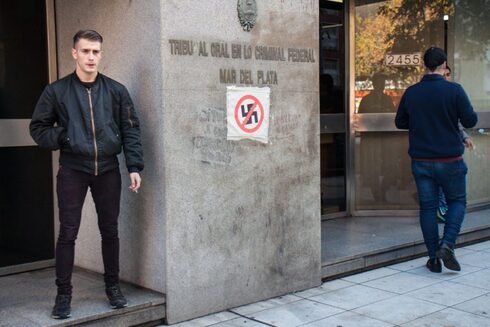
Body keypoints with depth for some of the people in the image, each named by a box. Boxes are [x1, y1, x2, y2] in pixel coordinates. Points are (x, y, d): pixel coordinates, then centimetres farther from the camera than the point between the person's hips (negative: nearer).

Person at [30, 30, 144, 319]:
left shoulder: (116, 91, 3)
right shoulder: (57, 91, 0)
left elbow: (131, 130, 4)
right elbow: (38, 128, 6)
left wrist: (134, 167, -4)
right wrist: (62, 138, -12)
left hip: (108, 171, 2)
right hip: (73, 170, -1)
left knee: (110, 231, 9)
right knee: (68, 233, 1)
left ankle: (113, 286, 24)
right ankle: (64, 294, 12)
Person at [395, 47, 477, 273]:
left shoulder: (411, 92, 1)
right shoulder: (454, 90, -10)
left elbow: (400, 122, 10)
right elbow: (470, 121, -6)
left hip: (421, 160, 3)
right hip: (450, 160, -3)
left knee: (427, 207, 9)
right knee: (457, 201, 14)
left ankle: (434, 258, 11)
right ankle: (447, 244, -4)